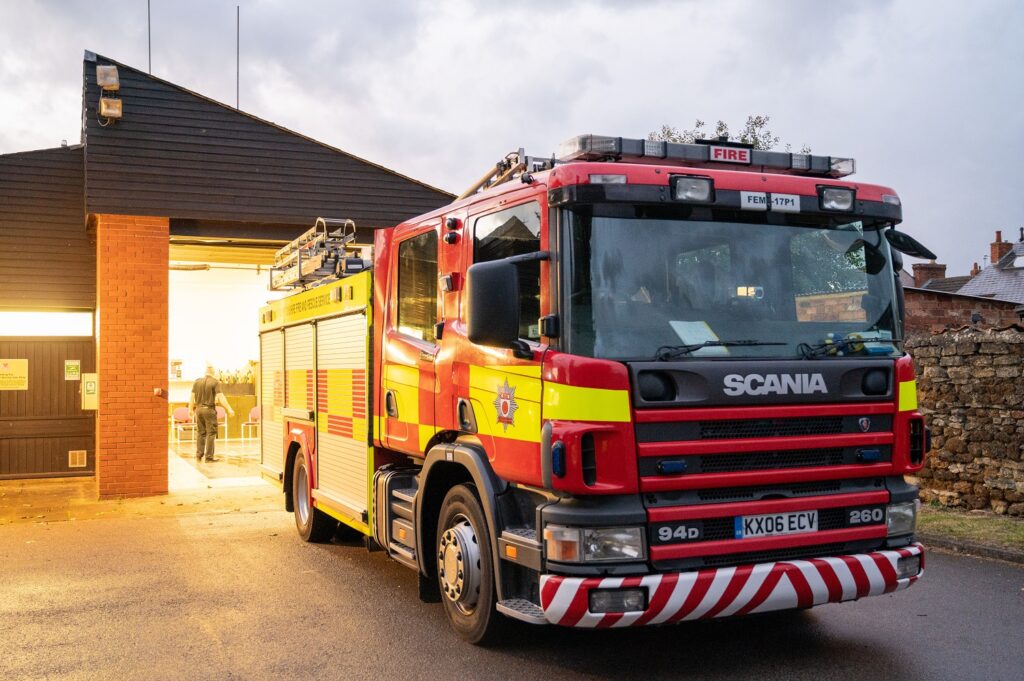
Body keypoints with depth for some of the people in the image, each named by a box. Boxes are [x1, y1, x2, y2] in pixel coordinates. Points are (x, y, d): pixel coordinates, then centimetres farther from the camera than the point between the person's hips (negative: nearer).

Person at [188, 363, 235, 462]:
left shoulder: (197, 382, 5)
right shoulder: (215, 382, -9)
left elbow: (192, 396, 9)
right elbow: (220, 397, -16)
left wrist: (190, 409, 21)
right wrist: (229, 409, -15)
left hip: (199, 409, 5)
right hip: (209, 409, -5)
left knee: (200, 432, 14)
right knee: (211, 433, 1)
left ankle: (199, 455, 16)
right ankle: (209, 456, 0)